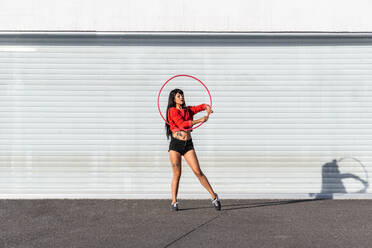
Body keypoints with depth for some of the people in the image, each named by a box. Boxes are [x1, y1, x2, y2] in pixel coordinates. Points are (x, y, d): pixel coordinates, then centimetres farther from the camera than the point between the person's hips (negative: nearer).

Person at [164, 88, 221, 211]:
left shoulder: (188, 110, 14)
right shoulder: (172, 111, -3)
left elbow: (202, 106, 23)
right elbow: (182, 124, -15)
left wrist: (207, 107, -1)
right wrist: (199, 120, -14)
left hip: (188, 144, 3)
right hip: (175, 144, -3)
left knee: (198, 172, -3)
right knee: (177, 174, -3)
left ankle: (214, 196, 4)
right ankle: (174, 202, 8)